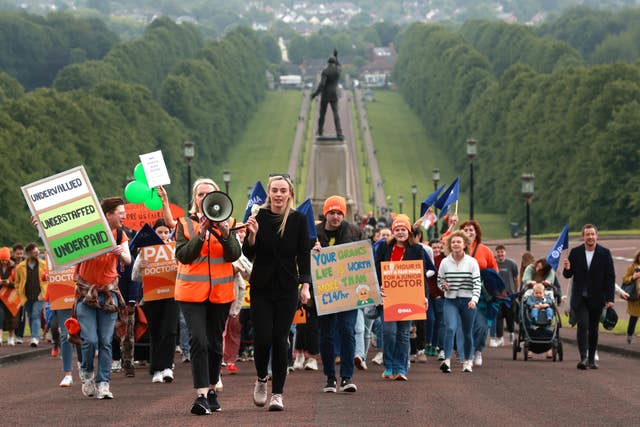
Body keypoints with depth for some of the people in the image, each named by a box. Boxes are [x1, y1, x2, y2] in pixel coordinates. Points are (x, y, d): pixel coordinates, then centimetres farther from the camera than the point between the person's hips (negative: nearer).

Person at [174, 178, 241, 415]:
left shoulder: (226, 223, 9)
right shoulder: (185, 224, 5)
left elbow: (234, 255, -3)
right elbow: (182, 255, -8)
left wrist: (224, 233, -19)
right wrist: (201, 234, -19)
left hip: (220, 292, 2)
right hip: (192, 291, -2)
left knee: (215, 342, 10)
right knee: (198, 340, -16)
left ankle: (212, 390, 24)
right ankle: (201, 395, -22)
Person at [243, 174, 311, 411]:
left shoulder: (298, 220, 0)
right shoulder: (258, 216, -1)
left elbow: (304, 256, 2)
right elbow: (248, 254, -1)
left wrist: (305, 285, -6)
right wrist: (252, 234, -20)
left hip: (287, 288, 0)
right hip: (261, 287, 0)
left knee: (280, 339, -4)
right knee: (263, 338, -7)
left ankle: (277, 393, 2)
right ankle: (262, 378, 21)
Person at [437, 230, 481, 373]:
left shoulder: (472, 262, -2)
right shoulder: (445, 262, 2)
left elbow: (477, 283, -6)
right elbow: (439, 281, 12)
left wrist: (474, 299, -21)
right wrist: (443, 286, -12)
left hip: (468, 301, 0)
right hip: (450, 301, 0)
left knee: (467, 333, 9)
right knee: (450, 328, -20)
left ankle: (467, 361, 27)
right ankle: (447, 360, -27)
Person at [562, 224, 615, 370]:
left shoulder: (605, 253, -1)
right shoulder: (575, 252, 1)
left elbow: (610, 277, -1)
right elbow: (568, 275, 7)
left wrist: (610, 298, -7)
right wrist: (567, 269, -18)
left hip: (596, 298, 0)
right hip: (580, 298, 0)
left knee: (593, 328, 8)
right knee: (582, 325, -15)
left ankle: (592, 359, 17)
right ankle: (583, 358, -19)